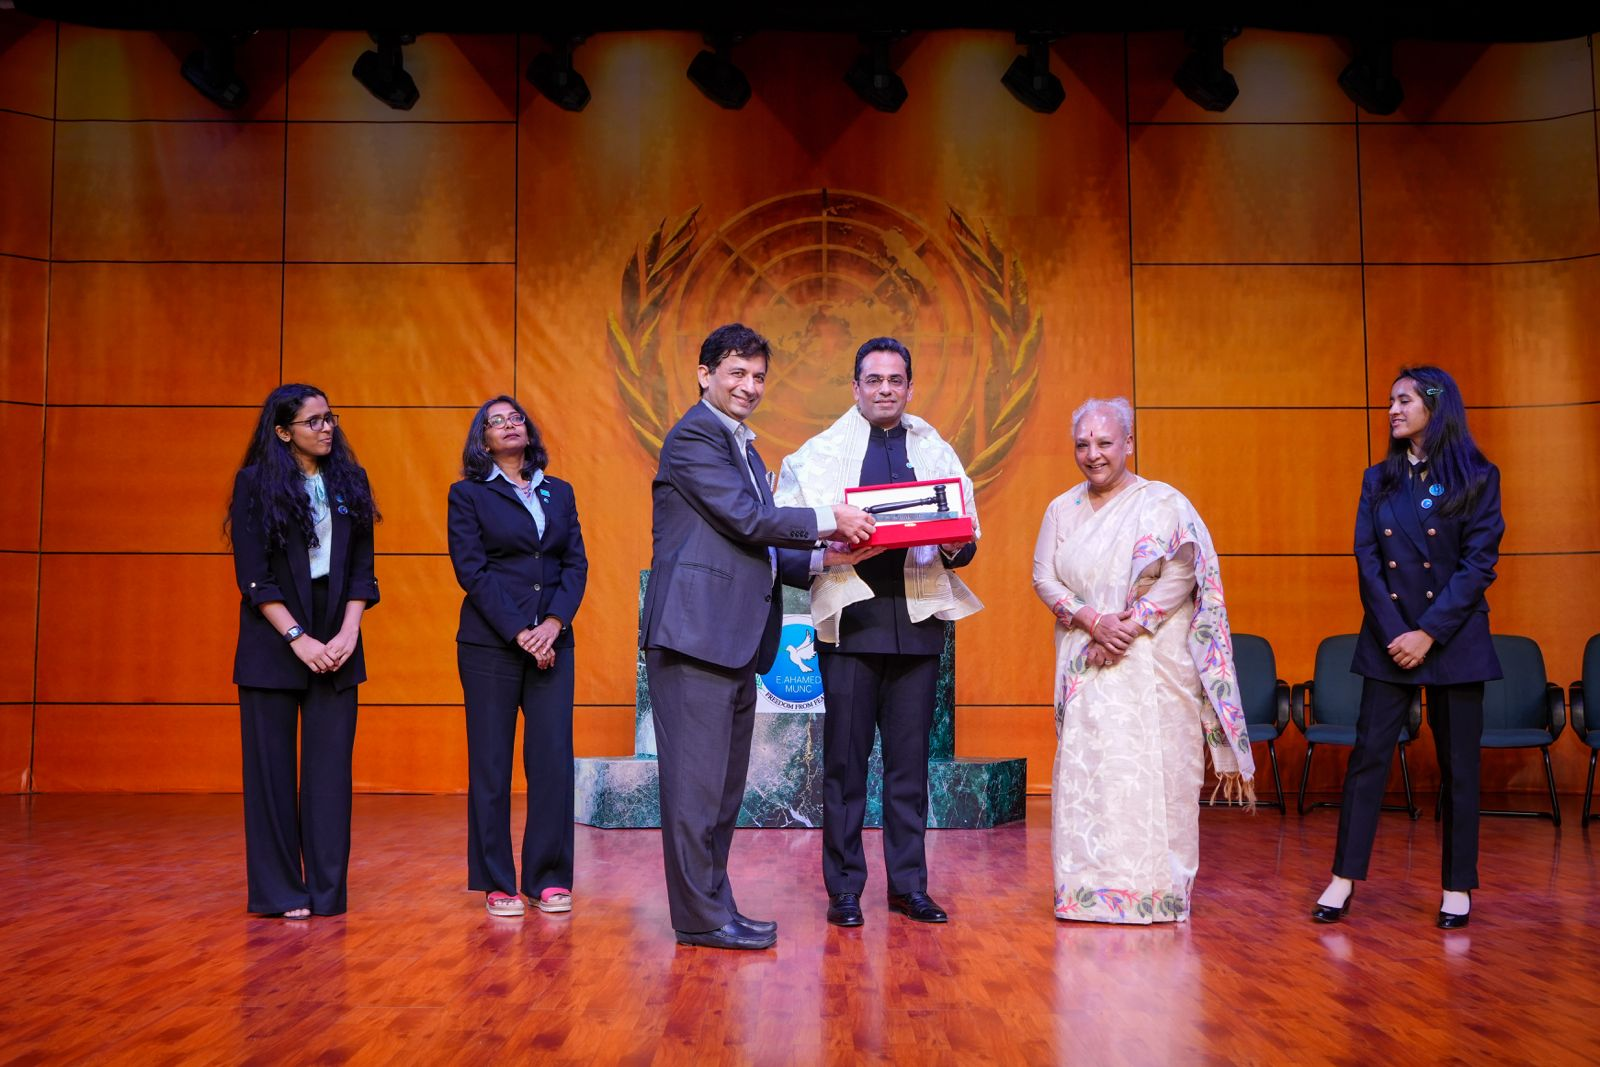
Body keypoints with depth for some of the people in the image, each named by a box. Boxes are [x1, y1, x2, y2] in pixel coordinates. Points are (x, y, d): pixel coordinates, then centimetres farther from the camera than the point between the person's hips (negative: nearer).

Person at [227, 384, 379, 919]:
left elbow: (362, 568, 7)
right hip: (272, 643, -3)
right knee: (272, 767, 2)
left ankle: (327, 890, 9)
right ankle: (279, 891, 11)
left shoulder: (349, 480, 9)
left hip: (336, 641, 3)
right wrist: (299, 638, -14)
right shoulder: (256, 482, -2)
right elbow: (253, 575, -7)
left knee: (330, 768, 2)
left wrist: (347, 634, -7)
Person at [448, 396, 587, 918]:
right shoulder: (468, 494, 4)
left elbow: (576, 562, 8)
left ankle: (549, 879, 8)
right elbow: (472, 570, -5)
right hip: (490, 641, -3)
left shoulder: (559, 493, 15)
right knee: (491, 763, 1)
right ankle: (496, 883, 10)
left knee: (554, 757, -2)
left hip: (552, 641, 3)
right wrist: (518, 633, -12)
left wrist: (555, 622, -9)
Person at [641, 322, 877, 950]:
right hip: (695, 633, -10)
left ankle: (713, 906, 22)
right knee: (696, 781, -4)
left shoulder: (743, 446, 23)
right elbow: (748, 519, -15)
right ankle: (700, 916, 3)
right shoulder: (693, 437, -7)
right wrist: (830, 521, -7)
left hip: (735, 640, 10)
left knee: (724, 786, 13)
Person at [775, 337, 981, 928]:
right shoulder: (818, 454, 6)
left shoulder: (937, 453, 14)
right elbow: (786, 545, 2)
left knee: (910, 758, 7)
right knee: (845, 759, 1)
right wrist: (826, 557, -17)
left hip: (918, 620, 2)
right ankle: (844, 888, 11)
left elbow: (965, 540, 13)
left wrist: (954, 546, -9)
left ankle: (909, 884, 17)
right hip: (849, 620, -2)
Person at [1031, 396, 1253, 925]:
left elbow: (1179, 578, -8)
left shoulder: (1164, 504, -1)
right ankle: (1089, 887, 6)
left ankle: (1156, 889, 1)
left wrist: (1128, 628, -16)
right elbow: (1044, 577, 4)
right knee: (1084, 772, 0)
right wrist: (1092, 619, -12)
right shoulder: (1062, 509, 12)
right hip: (1084, 666, 4)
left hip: (1151, 663, -4)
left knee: (1151, 771, -5)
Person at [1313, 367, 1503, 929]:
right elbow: (1367, 560, 2)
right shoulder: (1379, 479, 8)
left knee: (1458, 762, 5)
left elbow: (1479, 563, -7)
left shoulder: (1477, 478, -1)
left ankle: (1457, 887, 15)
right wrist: (1393, 632, -9)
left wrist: (1429, 633, -14)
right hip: (1388, 637, 2)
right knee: (1368, 753, -1)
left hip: (1454, 639, -2)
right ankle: (1344, 877, 4)